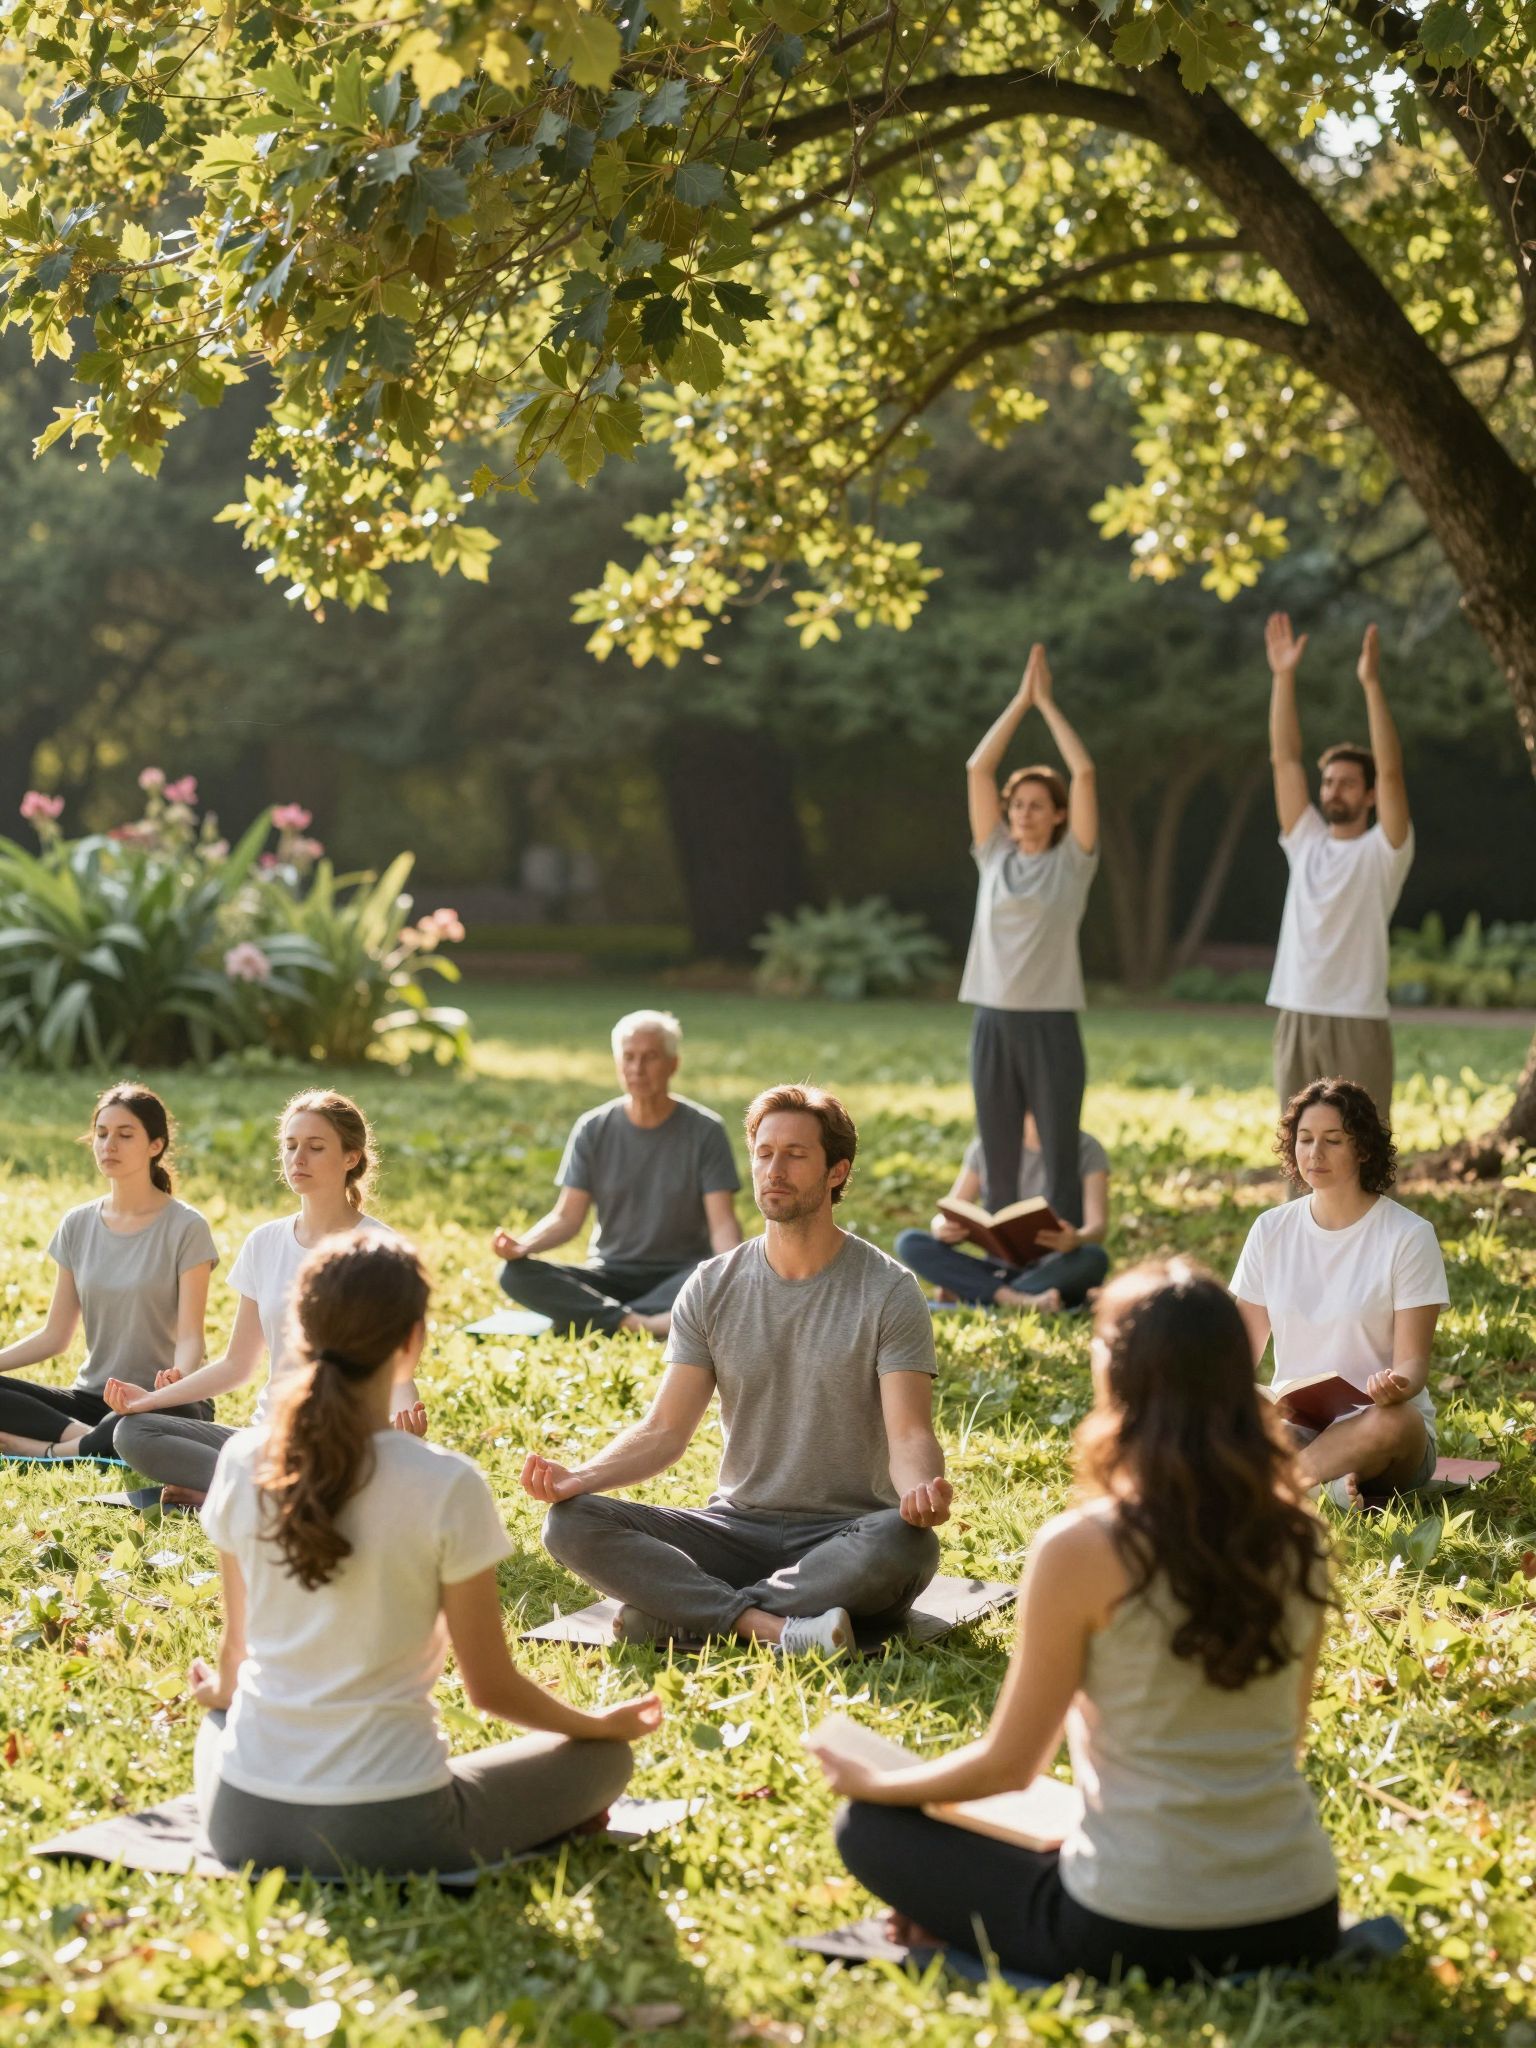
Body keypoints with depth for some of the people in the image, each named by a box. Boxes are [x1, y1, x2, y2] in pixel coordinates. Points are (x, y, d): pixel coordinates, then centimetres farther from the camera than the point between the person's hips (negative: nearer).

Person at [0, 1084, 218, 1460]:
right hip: (92, 1398, 5)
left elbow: (190, 1337, -11)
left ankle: (49, 1452, -20)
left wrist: (177, 1378, -34)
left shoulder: (186, 1229, -6)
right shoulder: (77, 1225, 9)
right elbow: (54, 1336, 11)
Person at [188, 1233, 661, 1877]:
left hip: (243, 1824, 4)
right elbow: (491, 1687, -6)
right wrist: (602, 1724, 13)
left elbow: (237, 1649, 9)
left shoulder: (242, 1463, -5)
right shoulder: (448, 1486, -16)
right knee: (602, 1758, 17)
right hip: (387, 1832, -4)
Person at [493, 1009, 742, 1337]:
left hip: (679, 1277, -2)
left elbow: (722, 1224, -10)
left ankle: (594, 1318, -32)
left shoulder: (704, 1131, -4)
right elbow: (568, 1217, -1)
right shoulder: (593, 1129, 2)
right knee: (516, 1275, -25)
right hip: (610, 1275, 3)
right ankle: (642, 1324, -33)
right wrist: (524, 1244, -23)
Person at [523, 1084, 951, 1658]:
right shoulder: (712, 1288, 7)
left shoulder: (888, 1292, -3)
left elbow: (910, 1436, -12)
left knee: (907, 1543, -39)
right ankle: (770, 1625, -35)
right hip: (736, 1526, 3)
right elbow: (665, 1430, 3)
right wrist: (577, 1478, -16)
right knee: (570, 1524, -20)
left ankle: (673, 1614, -31)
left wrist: (922, 1489, -37)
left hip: (844, 1537, -3)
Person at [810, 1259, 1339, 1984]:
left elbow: (1007, 1766, -6)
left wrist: (871, 1783, 13)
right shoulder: (1297, 1536, -1)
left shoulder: (1082, 1549, -16)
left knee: (871, 1827, 14)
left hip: (1140, 1934, -5)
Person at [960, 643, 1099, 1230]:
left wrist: (1047, 703, 0)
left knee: (1060, 1160, 0)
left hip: (1051, 1023, -3)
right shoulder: (994, 857, 9)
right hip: (993, 1020, 3)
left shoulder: (1071, 862, 1)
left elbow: (1084, 773, -6)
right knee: (998, 1163, 8)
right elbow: (977, 769, 6)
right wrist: (1021, 699, 5)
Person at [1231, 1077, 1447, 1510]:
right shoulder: (1271, 1230, 8)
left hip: (1371, 1421, -2)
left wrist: (1394, 1386, -33)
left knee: (1395, 1423, -40)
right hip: (1292, 1422, 2)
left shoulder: (1409, 1236, -4)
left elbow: (1413, 1362, -8)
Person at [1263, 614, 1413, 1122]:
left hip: (1358, 1023, -5)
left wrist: (1371, 683, -20)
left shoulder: (1383, 850, -1)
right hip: (1296, 1019, 5)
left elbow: (1391, 770, -14)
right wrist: (1284, 677, 0)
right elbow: (1284, 758, 8)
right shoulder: (1305, 841, 12)